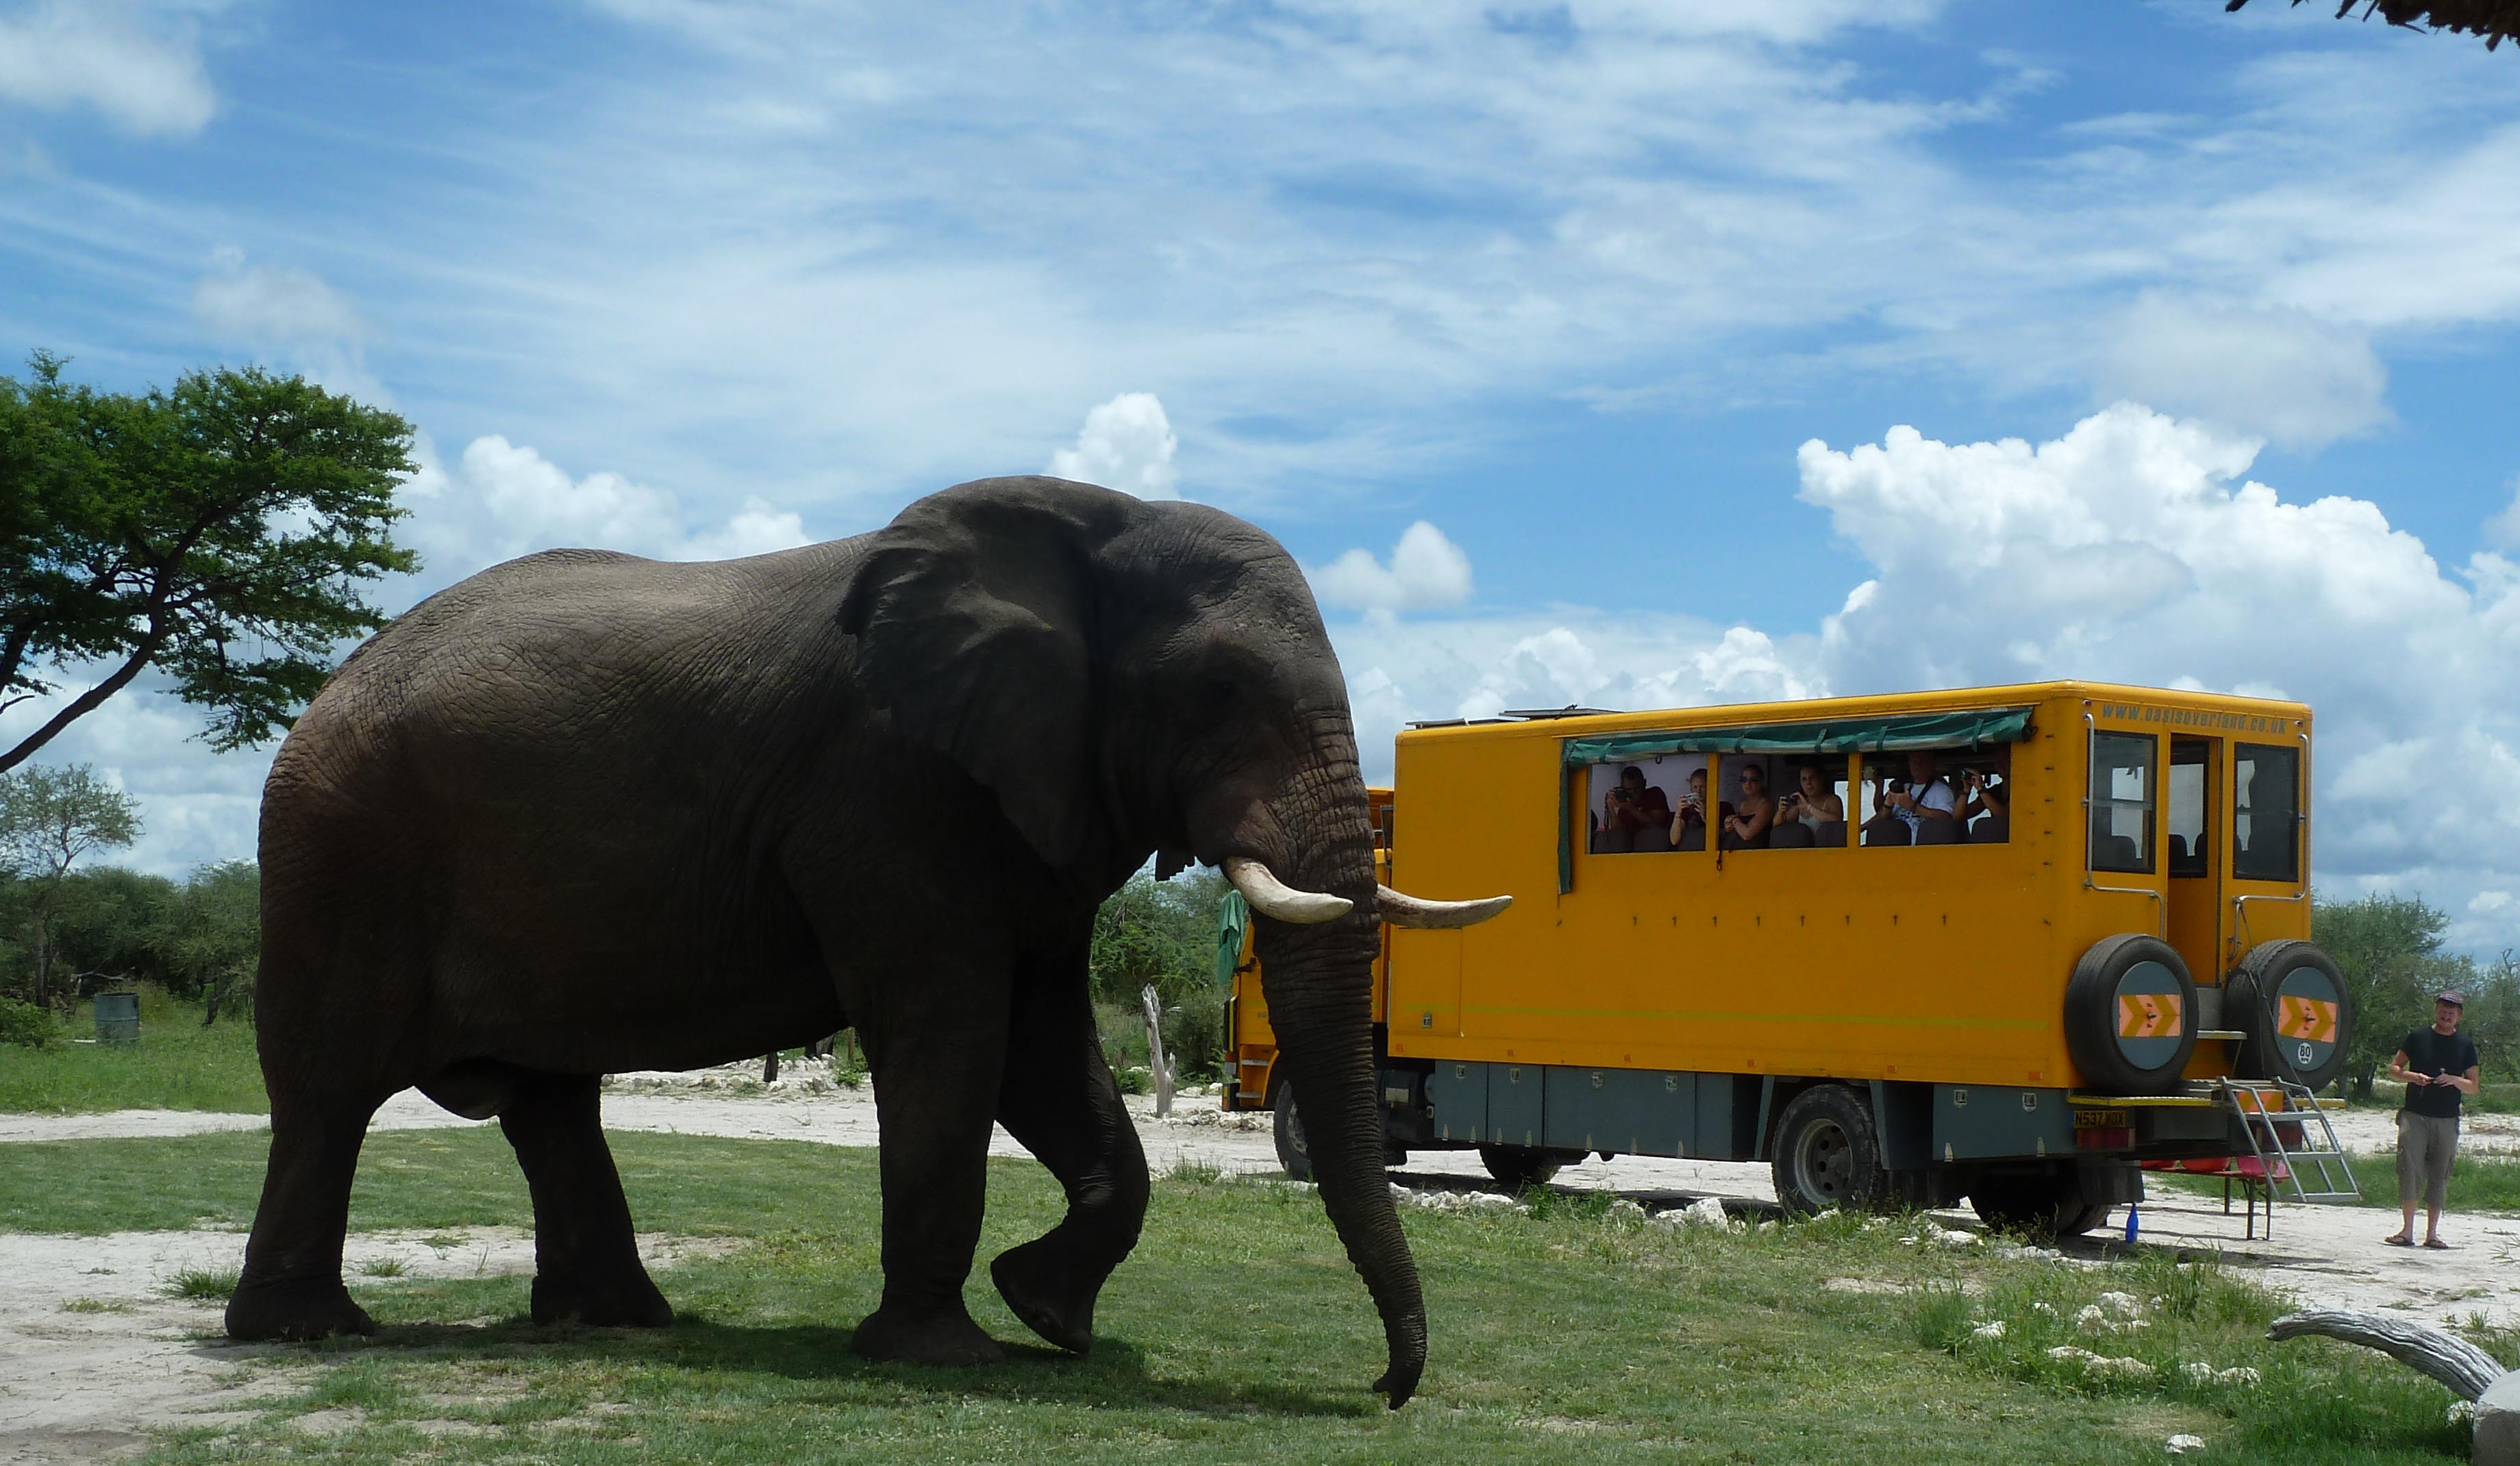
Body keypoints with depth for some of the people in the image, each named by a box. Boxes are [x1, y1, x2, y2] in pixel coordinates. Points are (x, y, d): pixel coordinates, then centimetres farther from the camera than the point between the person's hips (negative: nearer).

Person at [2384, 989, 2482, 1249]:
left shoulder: (2465, 1045, 8)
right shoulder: (2418, 1037, 4)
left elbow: (2474, 1087, 10)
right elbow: (2393, 1068, 9)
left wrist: (2455, 1081, -11)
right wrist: (2412, 1076, -11)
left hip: (2447, 1121, 2)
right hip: (2415, 1116, -2)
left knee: (2440, 1176, 3)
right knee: (2410, 1169, -11)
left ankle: (2432, 1233, 10)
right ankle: (2407, 1230, -6)